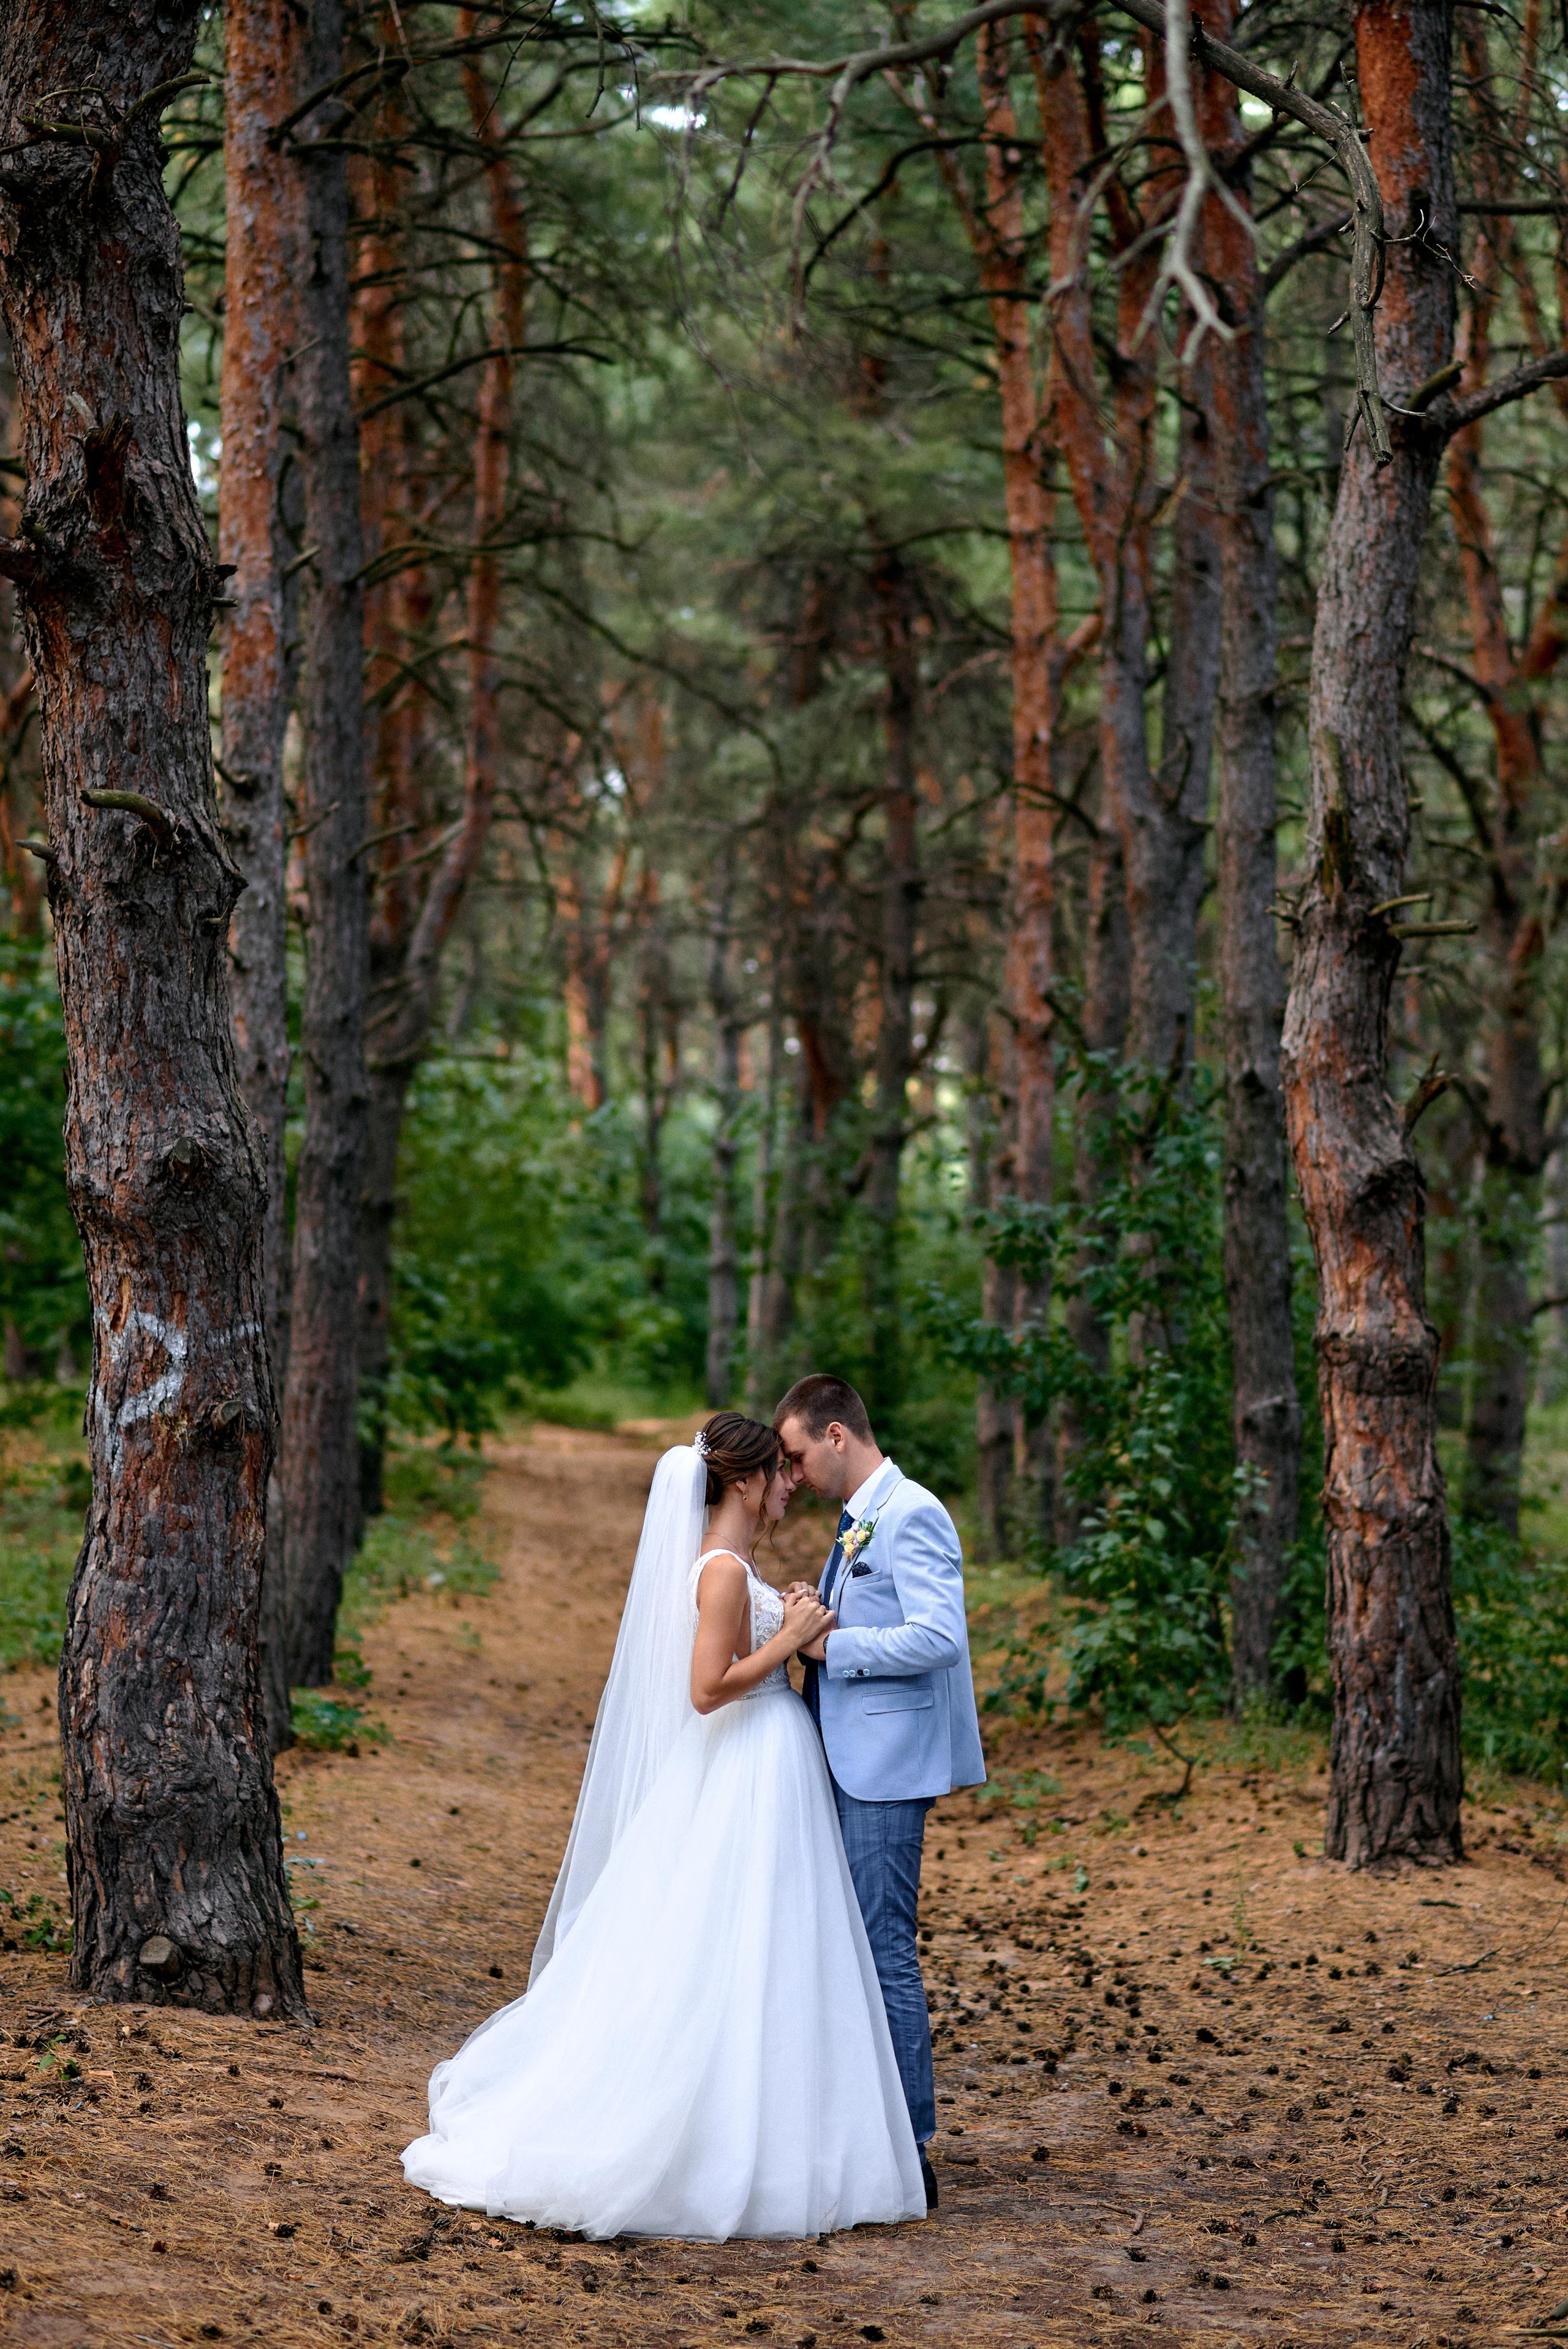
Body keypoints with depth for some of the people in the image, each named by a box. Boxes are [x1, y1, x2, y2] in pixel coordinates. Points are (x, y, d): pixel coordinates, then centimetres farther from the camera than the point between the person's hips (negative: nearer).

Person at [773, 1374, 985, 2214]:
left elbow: (939, 1637, -23)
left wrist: (830, 1645, -17)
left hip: (885, 1769, -10)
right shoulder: (858, 1523, 17)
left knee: (883, 1953, -8)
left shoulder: (911, 1516, -13)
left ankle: (908, 2156, -2)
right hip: (850, 1764, 10)